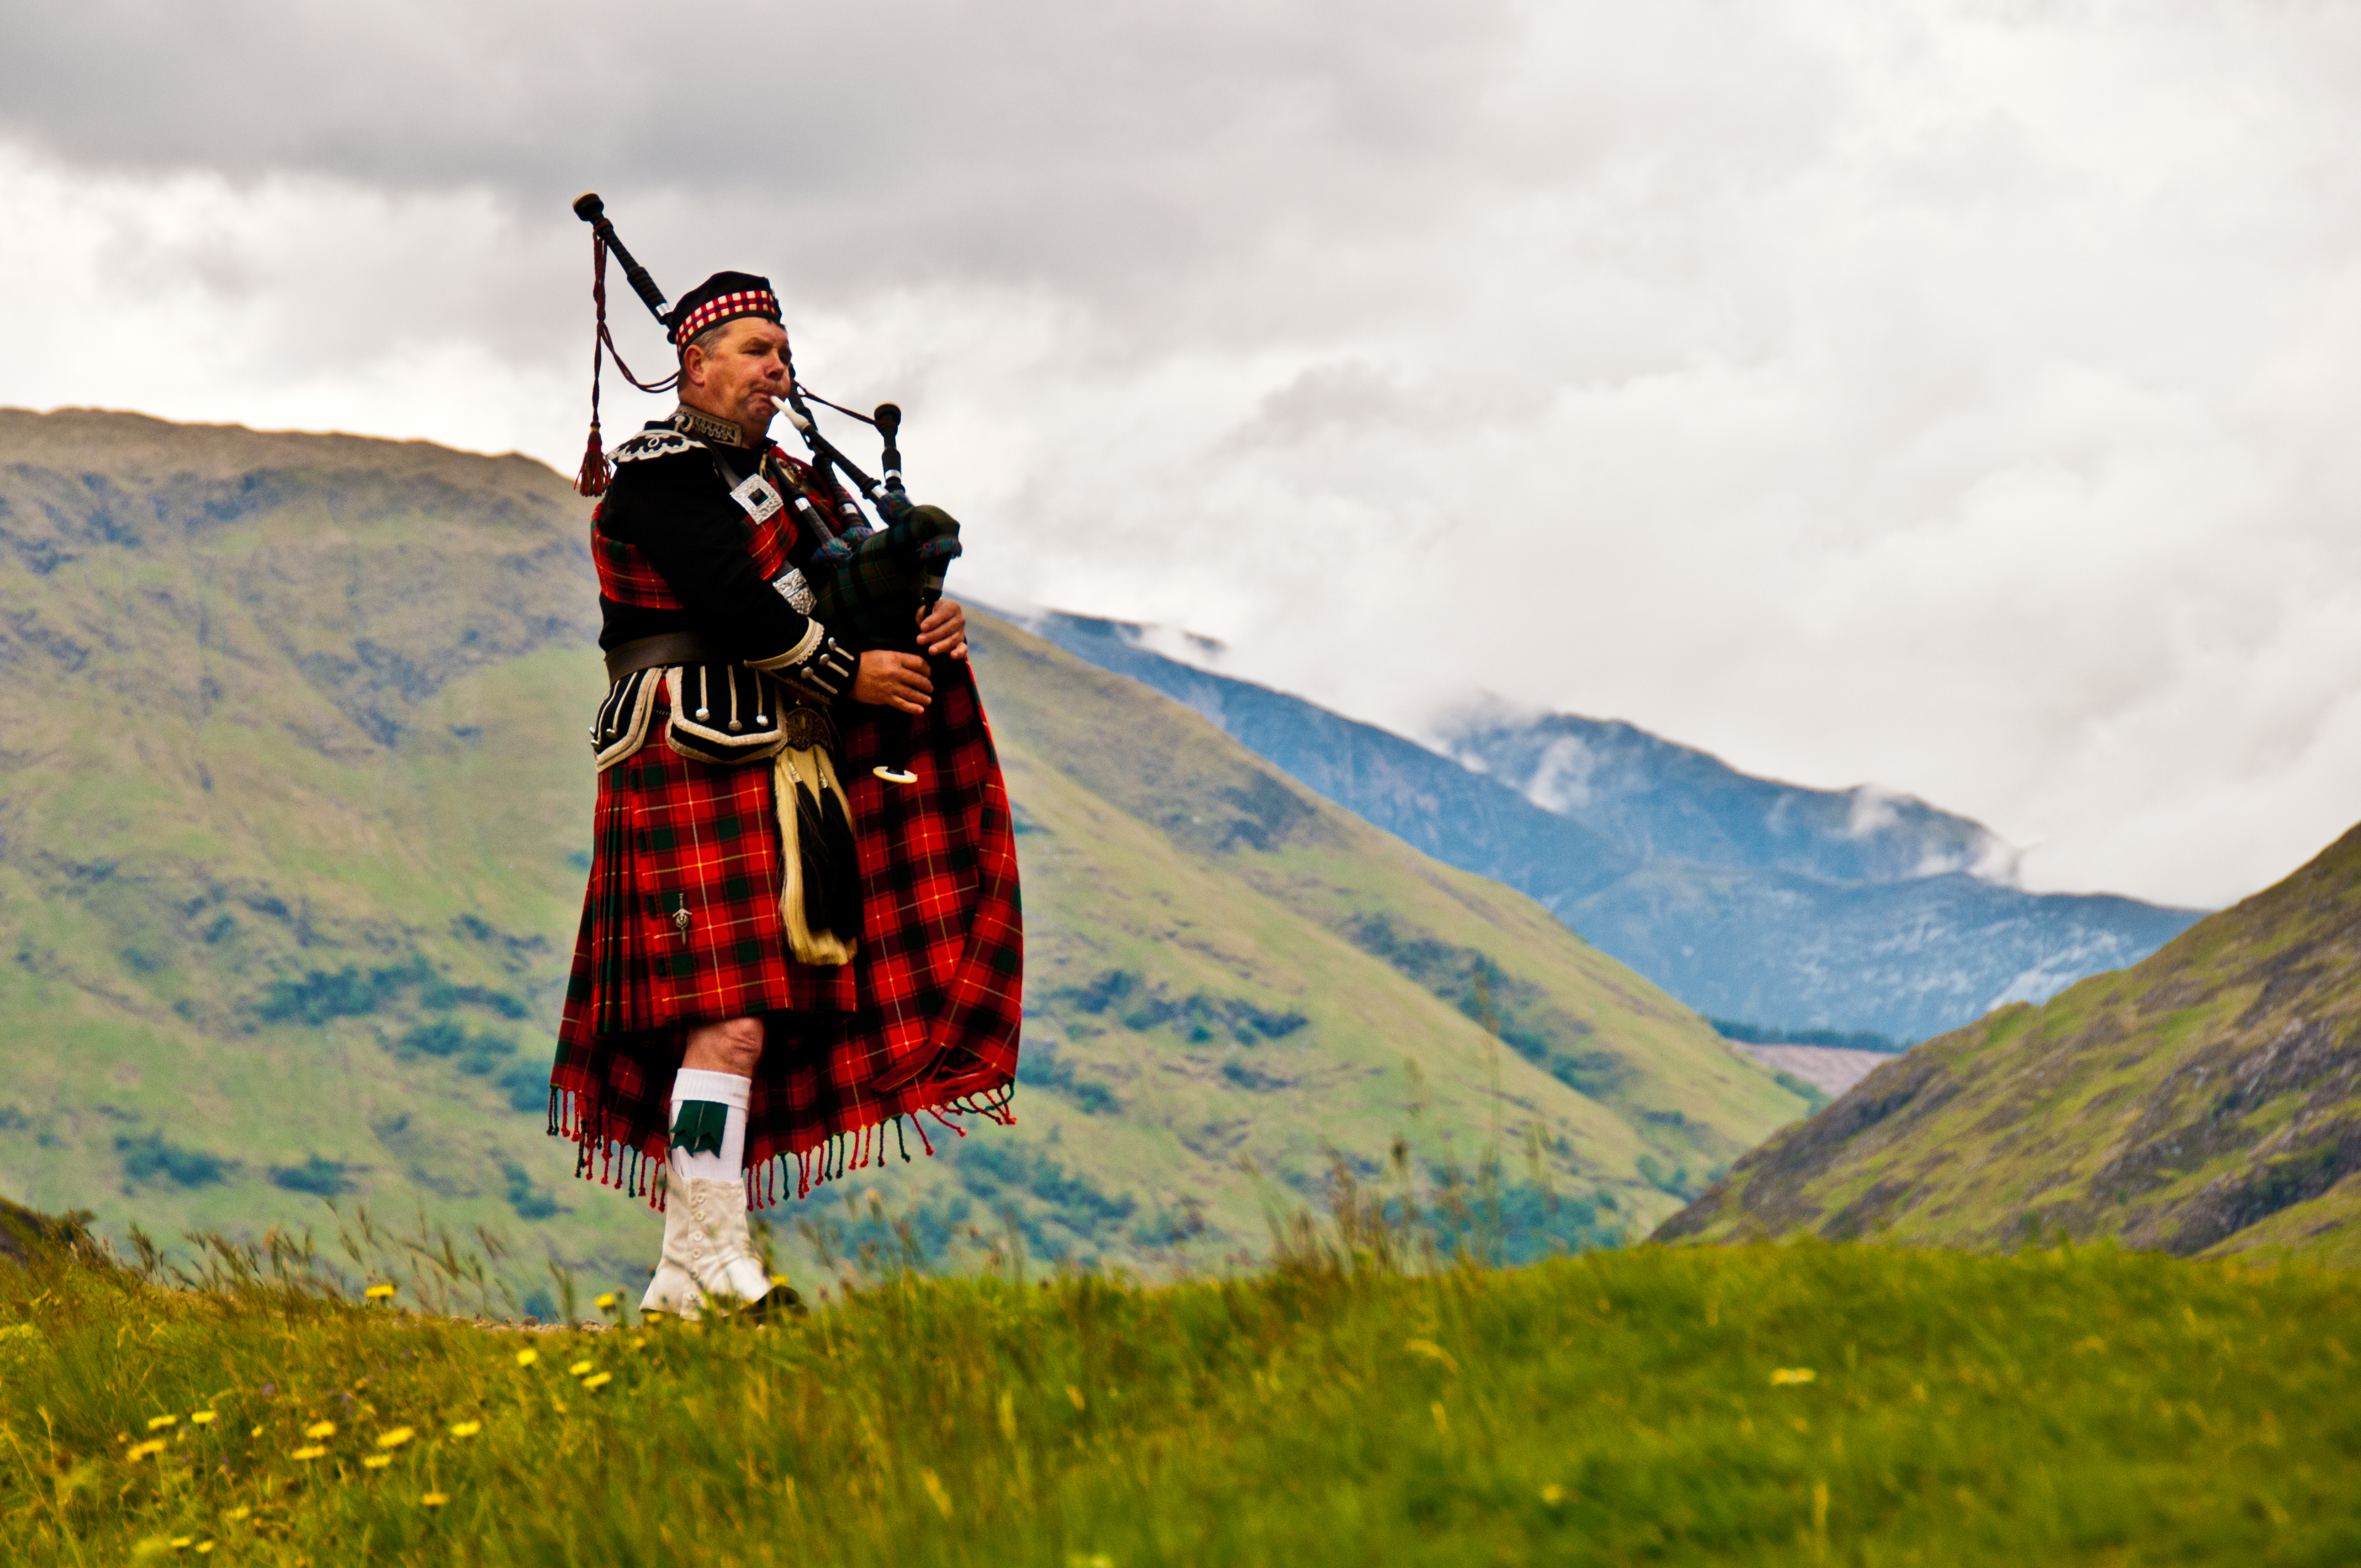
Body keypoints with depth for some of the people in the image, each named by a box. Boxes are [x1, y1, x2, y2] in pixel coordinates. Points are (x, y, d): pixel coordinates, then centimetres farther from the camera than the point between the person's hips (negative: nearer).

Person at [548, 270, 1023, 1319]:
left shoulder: (781, 478, 22)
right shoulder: (662, 473, -6)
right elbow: (740, 604, -18)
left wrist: (928, 620, -3)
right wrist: (851, 674, -11)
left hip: (770, 771, 9)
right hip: (698, 764, -9)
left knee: (738, 1023, 7)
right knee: (732, 1022, -14)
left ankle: (693, 1268, 9)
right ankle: (704, 1267, -14)